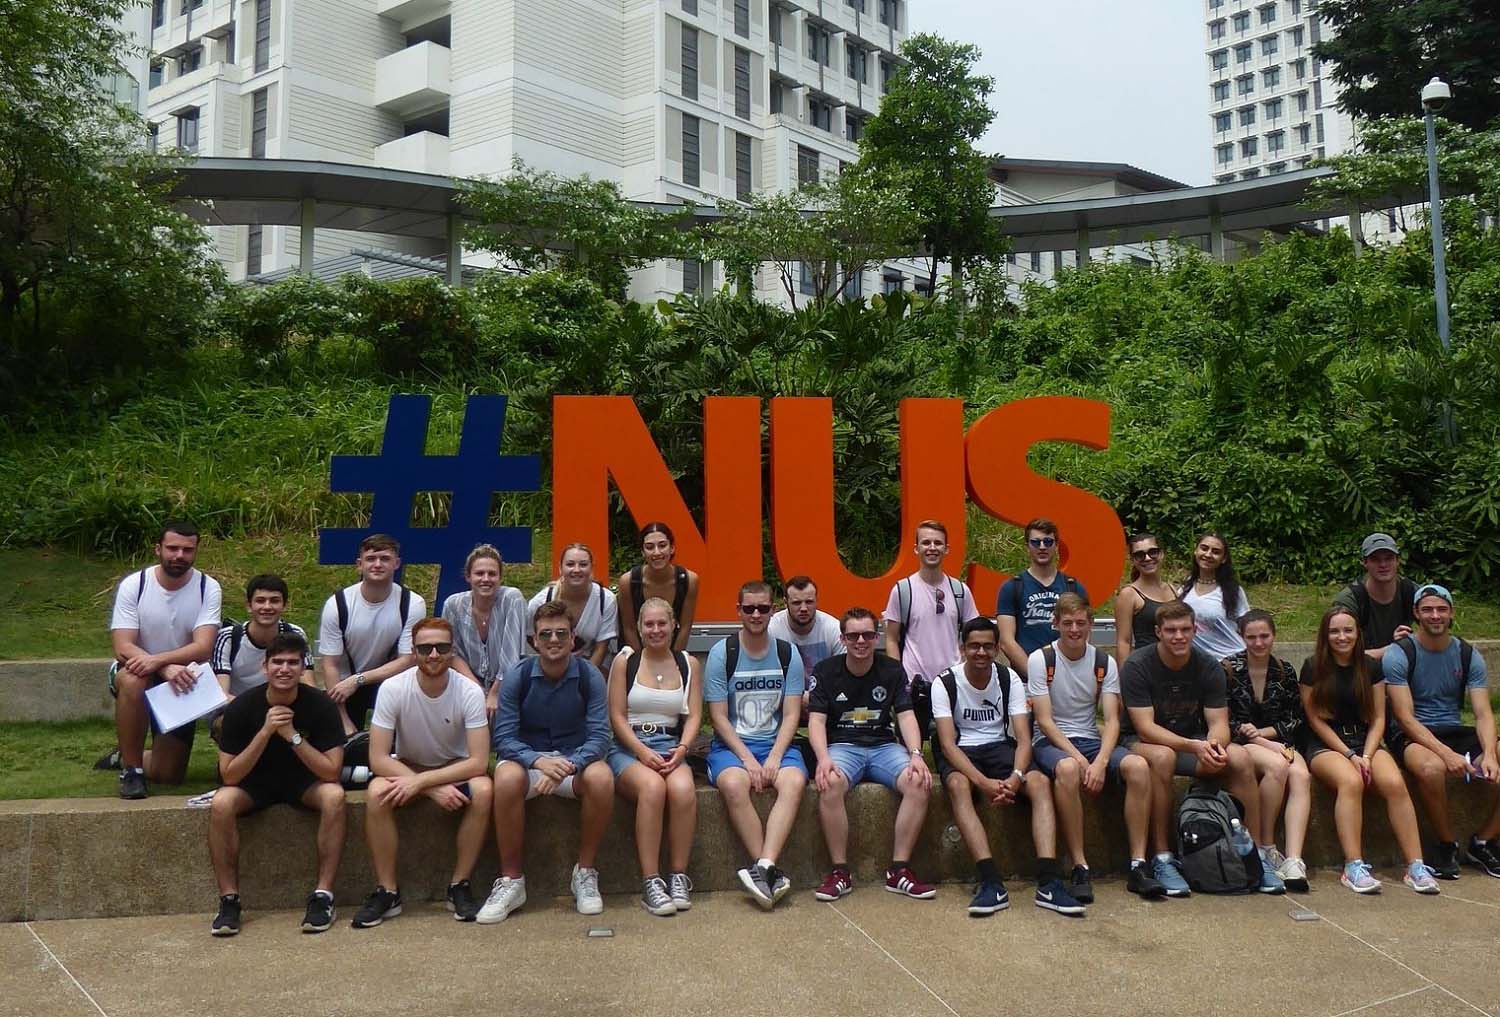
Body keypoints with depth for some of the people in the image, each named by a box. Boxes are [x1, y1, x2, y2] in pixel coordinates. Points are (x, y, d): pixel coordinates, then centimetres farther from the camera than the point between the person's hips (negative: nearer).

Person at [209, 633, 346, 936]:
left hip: (304, 782, 0)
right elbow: (229, 775, -20)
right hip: (255, 783, 1)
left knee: (334, 796, -32)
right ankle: (229, 900, -18)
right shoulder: (242, 706, -16)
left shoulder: (320, 704, -18)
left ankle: (323, 896, -24)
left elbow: (331, 771, -23)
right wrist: (265, 732, -32)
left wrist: (292, 735, -33)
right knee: (221, 803, -31)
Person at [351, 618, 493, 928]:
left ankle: (459, 887, -16)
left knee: (483, 790, -32)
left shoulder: (469, 692, -21)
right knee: (377, 793, -31)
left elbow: (478, 761, -25)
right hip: (406, 766, 0)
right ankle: (387, 891, -16)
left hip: (455, 768, 0)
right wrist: (435, 789, -30)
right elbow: (378, 758, -22)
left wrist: (420, 781, -33)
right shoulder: (393, 689, -21)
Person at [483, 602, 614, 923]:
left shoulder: (589, 676, -6)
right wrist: (540, 761, -31)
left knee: (601, 777, -33)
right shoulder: (517, 676, -7)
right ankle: (511, 881, -20)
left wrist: (569, 765, -32)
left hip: (576, 760, 1)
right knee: (507, 778, -35)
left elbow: (599, 737, -13)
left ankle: (585, 873, -13)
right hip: (527, 759, 0)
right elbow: (504, 738, -11)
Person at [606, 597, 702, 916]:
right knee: (652, 786, -35)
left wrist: (682, 748, -12)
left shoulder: (689, 664, 13)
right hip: (628, 748, -2)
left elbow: (694, 715, 7)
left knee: (683, 789, -33)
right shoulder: (624, 662, 7)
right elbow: (617, 716, 1)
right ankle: (651, 883, -31)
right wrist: (642, 751, -13)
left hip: (671, 748, 2)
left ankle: (679, 876, -21)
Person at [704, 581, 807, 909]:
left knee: (794, 781, -31)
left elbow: (791, 715, 4)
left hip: (776, 743, 2)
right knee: (733, 784, -35)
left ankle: (763, 867, -38)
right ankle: (772, 874, -30)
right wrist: (747, 759, -14)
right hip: (731, 744, -2)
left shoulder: (788, 654, 7)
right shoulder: (721, 653, 1)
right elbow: (718, 717, -3)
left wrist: (774, 757, -13)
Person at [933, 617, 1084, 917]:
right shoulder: (945, 683, -9)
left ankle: (1049, 883, -35)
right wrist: (983, 782, -32)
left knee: (1040, 781, -27)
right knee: (957, 785, -37)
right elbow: (948, 744, -17)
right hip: (961, 751, -3)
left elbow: (1024, 739, -7)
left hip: (999, 747, 3)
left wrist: (1015, 776, -29)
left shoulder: (1009, 679, -1)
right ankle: (991, 883, -44)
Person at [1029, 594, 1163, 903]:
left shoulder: (1105, 663, 6)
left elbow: (1111, 720, -2)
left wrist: (1100, 761, -21)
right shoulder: (1040, 660, -5)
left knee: (1139, 766, -26)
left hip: (1092, 739, 4)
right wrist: (1079, 759, -22)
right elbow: (1044, 721, -11)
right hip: (1051, 742, -4)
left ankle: (1139, 866, -23)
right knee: (1068, 768, -39)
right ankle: (1080, 869, -33)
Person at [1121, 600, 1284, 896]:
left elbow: (1218, 722, -6)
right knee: (1162, 757, -38)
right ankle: (1162, 859, -31)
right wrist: (1194, 747, -35)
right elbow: (1145, 727, -22)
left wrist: (1213, 744, -32)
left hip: (1194, 742, 4)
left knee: (1240, 757, -23)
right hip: (1143, 743, -4)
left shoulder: (1209, 667, -2)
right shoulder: (1137, 666, -15)